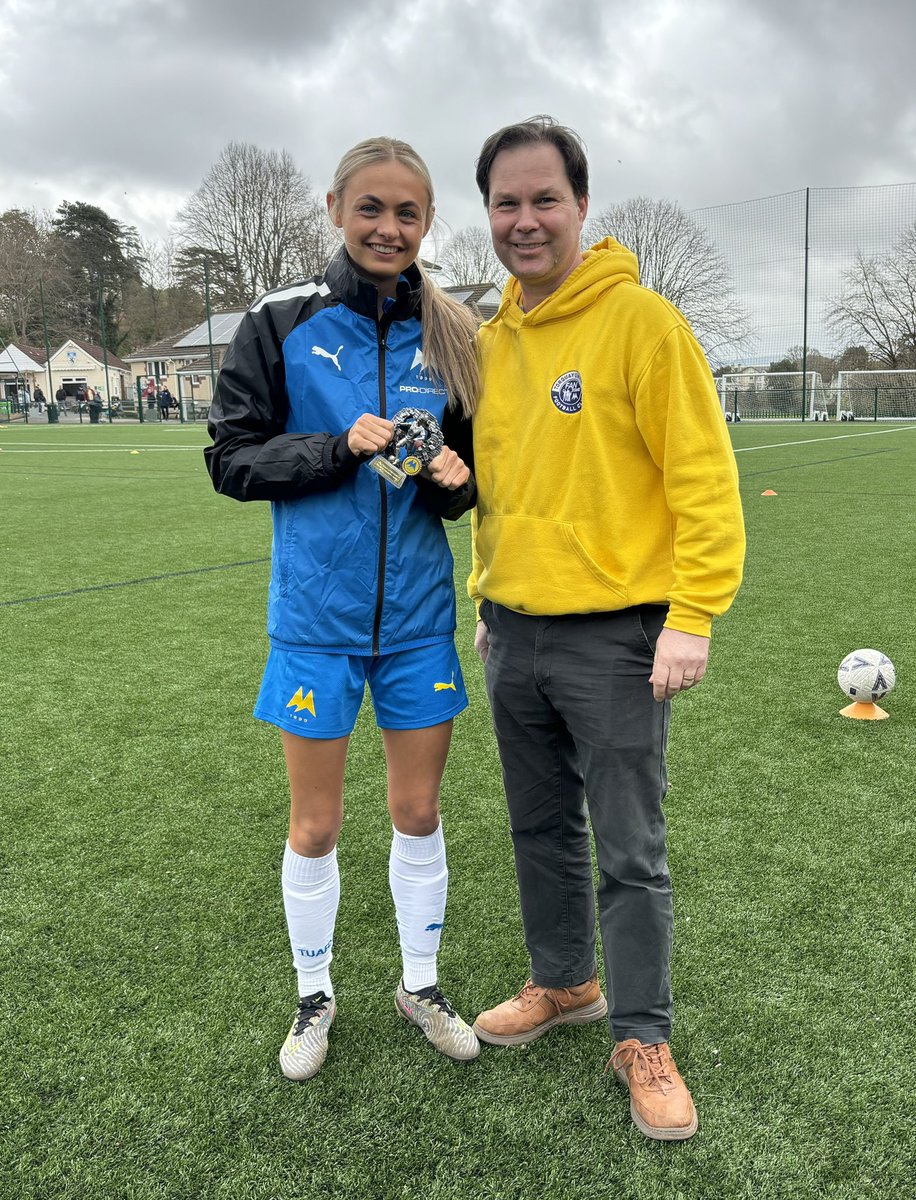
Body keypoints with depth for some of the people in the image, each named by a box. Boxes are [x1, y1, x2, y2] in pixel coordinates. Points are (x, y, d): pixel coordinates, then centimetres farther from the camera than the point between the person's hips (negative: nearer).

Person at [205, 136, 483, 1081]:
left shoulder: (450, 336, 3)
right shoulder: (282, 324, -4)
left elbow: (473, 469, 10)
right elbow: (231, 458, -5)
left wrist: (452, 477, -14)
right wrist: (341, 448, -19)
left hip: (418, 612, 2)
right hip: (315, 613, -2)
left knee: (418, 811, 13)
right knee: (315, 825, 10)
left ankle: (420, 985, 35)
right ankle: (314, 997, 33)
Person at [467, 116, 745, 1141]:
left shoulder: (640, 319, -9)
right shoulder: (490, 339, 11)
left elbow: (704, 477, -12)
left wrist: (691, 617, -17)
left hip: (612, 637, -6)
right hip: (513, 633, 7)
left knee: (630, 852, 3)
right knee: (541, 830, 18)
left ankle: (643, 1040, 21)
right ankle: (563, 985, 39)